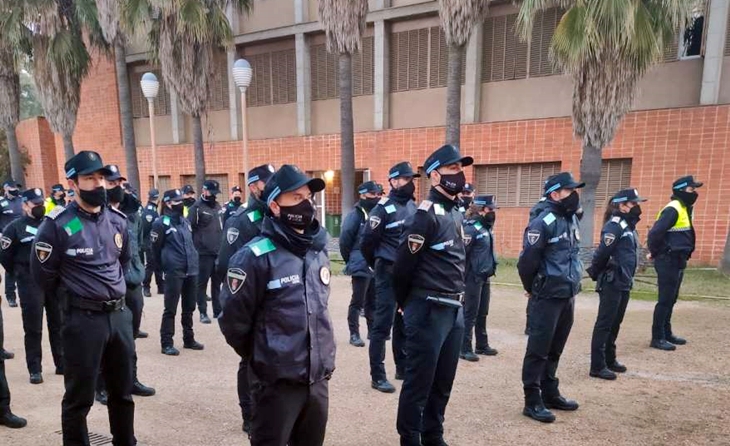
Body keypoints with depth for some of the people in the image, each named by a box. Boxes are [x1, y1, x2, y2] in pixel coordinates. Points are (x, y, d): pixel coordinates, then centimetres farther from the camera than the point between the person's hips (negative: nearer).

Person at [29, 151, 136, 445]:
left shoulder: (118, 221, 5)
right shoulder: (57, 225, -12)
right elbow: (43, 274, -4)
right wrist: (74, 292, 8)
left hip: (120, 314, 6)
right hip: (82, 319, -5)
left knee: (123, 392, 19)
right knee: (79, 397, 10)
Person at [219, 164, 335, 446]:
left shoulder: (319, 251, 5)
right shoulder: (256, 256, -16)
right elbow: (233, 320, -11)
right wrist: (261, 358, 2)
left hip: (319, 378, 6)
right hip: (278, 381, -6)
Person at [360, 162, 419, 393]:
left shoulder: (413, 206, 10)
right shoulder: (384, 208, -12)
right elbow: (367, 242, -11)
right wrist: (379, 266, 3)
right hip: (389, 274, -7)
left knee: (404, 323, 16)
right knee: (383, 325, -1)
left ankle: (403, 367, 30)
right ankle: (377, 376, 8)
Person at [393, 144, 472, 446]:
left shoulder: (456, 213, 12)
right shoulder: (426, 215, -16)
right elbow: (403, 265, -14)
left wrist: (455, 301, 15)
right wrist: (405, 303, 0)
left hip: (455, 309, 8)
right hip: (429, 310, -8)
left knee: (443, 381, 18)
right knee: (419, 381, 5)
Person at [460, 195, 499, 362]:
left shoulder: (486, 227, 10)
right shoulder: (471, 228, -17)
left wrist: (490, 268, 18)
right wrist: (464, 276, -19)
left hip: (485, 277, 9)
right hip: (473, 278, -9)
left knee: (482, 313, 17)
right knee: (470, 314, 0)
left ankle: (482, 345, 30)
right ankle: (465, 349, 10)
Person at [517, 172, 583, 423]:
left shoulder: (572, 220, 11)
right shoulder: (543, 223, -17)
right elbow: (527, 261, -18)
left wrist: (572, 283, 17)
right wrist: (533, 289, -4)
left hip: (568, 295, 8)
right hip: (549, 296, -8)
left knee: (555, 349, 17)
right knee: (538, 350, 0)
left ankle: (550, 393, 30)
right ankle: (532, 401, 10)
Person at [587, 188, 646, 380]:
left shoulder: (628, 225, 13)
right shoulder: (615, 225, -16)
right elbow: (602, 253, -20)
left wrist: (627, 279, 13)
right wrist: (595, 273, -7)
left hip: (624, 284, 9)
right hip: (611, 284, -9)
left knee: (615, 323, 17)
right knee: (604, 324, -3)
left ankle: (609, 359, 30)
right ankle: (597, 366, 4)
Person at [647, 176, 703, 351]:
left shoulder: (685, 208, 13)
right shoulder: (673, 209, -17)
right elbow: (655, 232, -25)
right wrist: (655, 252, -11)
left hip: (678, 261, 9)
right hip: (668, 261, -9)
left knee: (671, 299, 16)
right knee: (665, 300, -5)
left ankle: (667, 333, 27)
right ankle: (657, 337, 3)